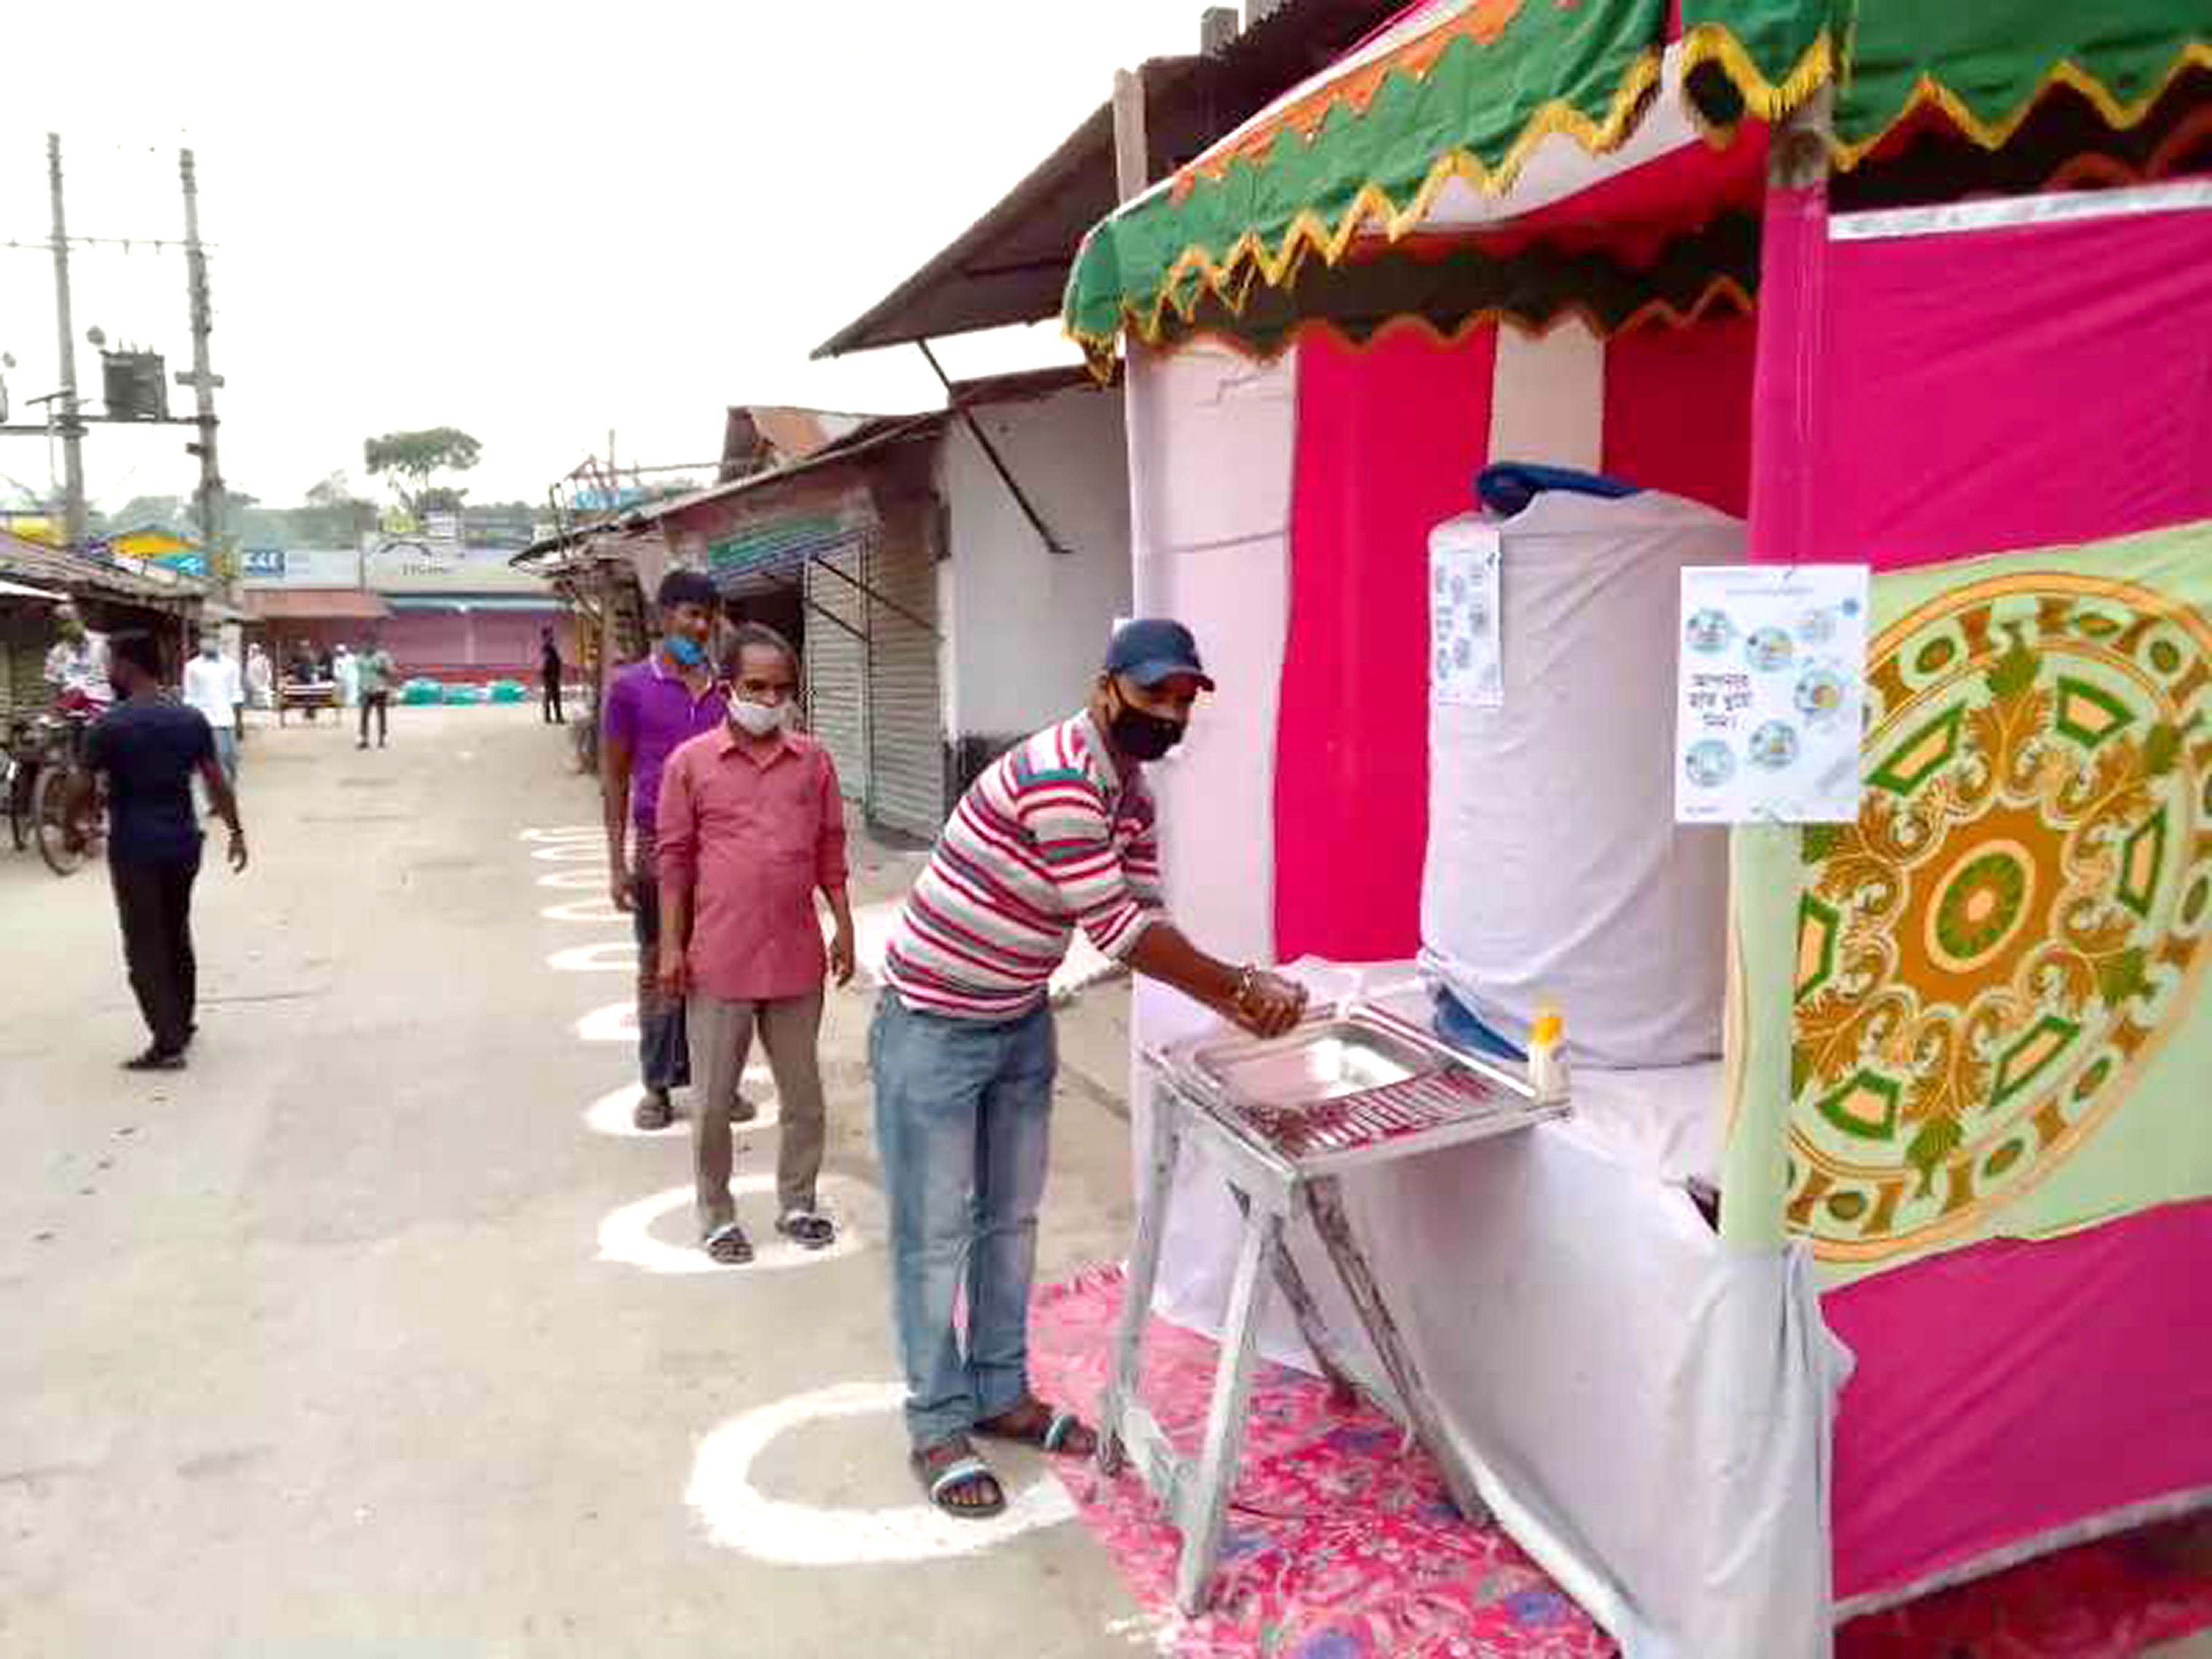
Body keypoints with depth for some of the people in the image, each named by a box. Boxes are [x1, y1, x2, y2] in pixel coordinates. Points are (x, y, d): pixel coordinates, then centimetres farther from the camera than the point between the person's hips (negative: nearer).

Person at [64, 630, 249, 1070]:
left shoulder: (108, 726, -12)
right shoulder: (192, 719, 1)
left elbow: (82, 789, -7)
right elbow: (217, 782, 3)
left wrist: (73, 825, 11)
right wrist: (236, 832, 11)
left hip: (133, 849, -5)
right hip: (182, 845, 5)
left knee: (144, 947, 1)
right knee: (176, 936, 19)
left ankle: (168, 1043, -1)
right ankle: (182, 1022, 30)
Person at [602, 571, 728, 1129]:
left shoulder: (726, 687, 5)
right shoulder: (631, 687, -1)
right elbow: (614, 776, 1)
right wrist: (617, 863, -4)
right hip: (658, 845, -2)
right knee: (658, 965, 7)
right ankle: (657, 1084, 17)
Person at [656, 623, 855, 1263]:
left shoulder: (813, 760, 4)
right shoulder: (690, 762, -3)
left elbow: (830, 850, 10)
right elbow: (675, 859, 0)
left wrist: (844, 927, 6)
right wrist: (671, 946, -4)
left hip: (797, 958, 2)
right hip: (719, 961, -2)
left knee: (804, 1093, 13)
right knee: (715, 1099, 9)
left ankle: (797, 1204, 31)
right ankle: (717, 1216, 26)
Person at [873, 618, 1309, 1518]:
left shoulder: (1132, 791, 1)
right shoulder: (1054, 777, -28)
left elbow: (1147, 920, 0)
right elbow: (1116, 930, -28)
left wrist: (1228, 996, -16)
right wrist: (1241, 985, -23)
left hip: (1022, 1024, 9)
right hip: (933, 1026, -9)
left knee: (1011, 1219, 17)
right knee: (935, 1234, 3)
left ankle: (1001, 1395, 32)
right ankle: (938, 1428, 18)